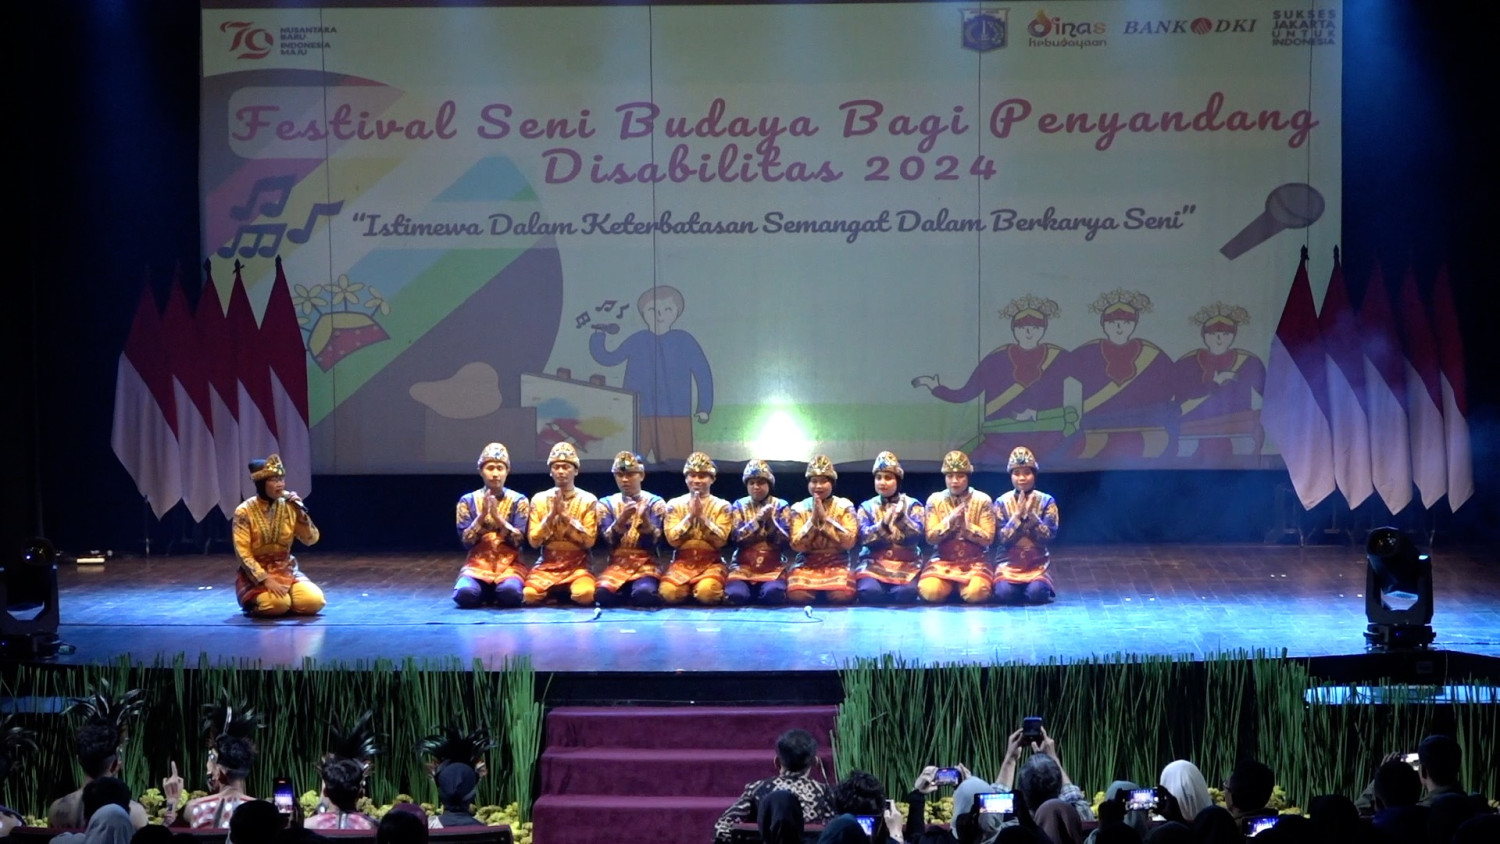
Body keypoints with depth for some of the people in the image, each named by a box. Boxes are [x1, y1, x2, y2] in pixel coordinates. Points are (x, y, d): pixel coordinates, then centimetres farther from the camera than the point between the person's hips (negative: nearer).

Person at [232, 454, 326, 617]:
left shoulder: (288, 507, 1)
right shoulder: (245, 512, -12)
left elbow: (311, 540, 0)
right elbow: (243, 554, -14)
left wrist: (301, 511, -14)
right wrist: (266, 580, -24)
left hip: (286, 570, 4)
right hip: (257, 574, -4)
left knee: (314, 601, -21)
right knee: (277, 603, -33)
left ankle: (287, 602, 11)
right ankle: (255, 605, 3)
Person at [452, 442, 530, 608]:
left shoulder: (518, 501, 4)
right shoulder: (468, 501, 6)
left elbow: (519, 540, -5)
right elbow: (466, 541, -3)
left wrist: (497, 516, -16)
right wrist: (482, 515, -14)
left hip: (510, 564, -1)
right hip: (478, 564, 1)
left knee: (509, 593, -36)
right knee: (465, 594, -33)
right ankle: (487, 592, 2)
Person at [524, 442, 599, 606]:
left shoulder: (588, 500, 1)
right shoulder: (539, 499, 5)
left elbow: (589, 541, -7)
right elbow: (534, 541, -1)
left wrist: (565, 516, -14)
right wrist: (551, 514, -12)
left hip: (577, 565, -1)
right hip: (547, 565, 1)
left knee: (585, 594, -34)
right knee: (529, 594, -31)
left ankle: (567, 595, 2)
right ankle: (552, 595, 3)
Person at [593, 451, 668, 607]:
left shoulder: (655, 502, 2)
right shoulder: (607, 503, 7)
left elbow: (654, 541, -6)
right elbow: (608, 540, -4)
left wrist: (645, 520, -25)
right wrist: (621, 520, -22)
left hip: (646, 564, -2)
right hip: (617, 563, 2)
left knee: (644, 594, -35)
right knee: (603, 594, -30)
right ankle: (629, 590, 3)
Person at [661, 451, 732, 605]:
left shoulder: (721, 506, 4)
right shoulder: (675, 504, 6)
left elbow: (720, 540, -7)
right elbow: (672, 539, -4)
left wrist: (702, 516, -13)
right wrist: (690, 515, -11)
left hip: (711, 563, -1)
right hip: (682, 562, 1)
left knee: (707, 592, -35)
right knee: (669, 592, -31)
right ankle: (689, 589, 5)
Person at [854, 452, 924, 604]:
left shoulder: (912, 505, 8)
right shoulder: (867, 507, 11)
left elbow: (916, 535, -9)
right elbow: (865, 538, -5)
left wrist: (901, 517, -25)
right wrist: (884, 524, -22)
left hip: (906, 565, 0)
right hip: (873, 564, 1)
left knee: (905, 592, -34)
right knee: (870, 591, -34)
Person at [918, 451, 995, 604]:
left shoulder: (982, 500, 0)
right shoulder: (935, 500, 3)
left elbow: (988, 539, -4)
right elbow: (931, 538, -2)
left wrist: (966, 525, -16)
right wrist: (950, 521, -16)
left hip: (974, 561, -1)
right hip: (942, 561, 1)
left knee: (976, 592, -32)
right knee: (930, 591, -30)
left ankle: (961, 586, 5)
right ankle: (950, 586, 5)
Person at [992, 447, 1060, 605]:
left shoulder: (1046, 501, -1)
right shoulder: (1002, 502, -1)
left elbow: (1049, 535, -9)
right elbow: (1001, 539, -7)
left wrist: (1030, 514, -18)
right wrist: (1017, 515, -17)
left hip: (1037, 563, 0)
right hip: (1009, 563, 0)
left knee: (1036, 593, -29)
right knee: (1005, 593, -28)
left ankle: (1044, 586, 7)